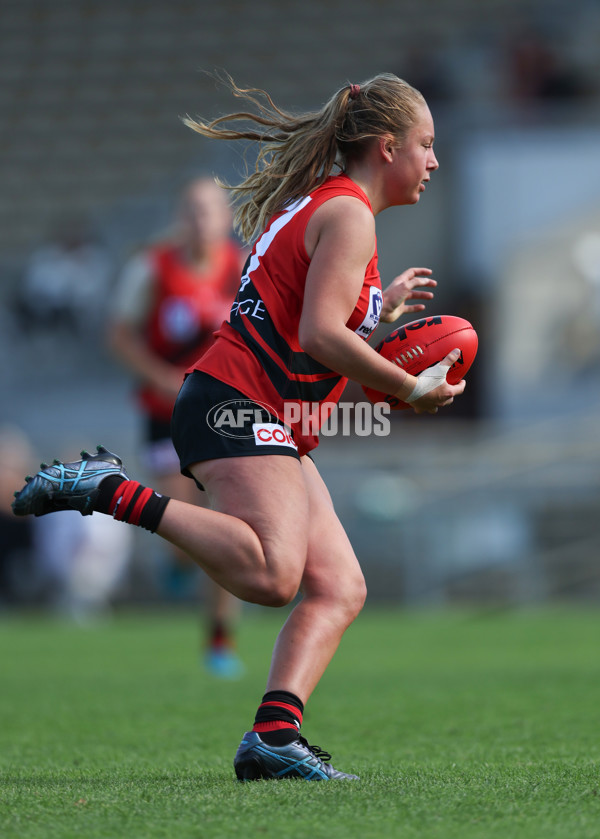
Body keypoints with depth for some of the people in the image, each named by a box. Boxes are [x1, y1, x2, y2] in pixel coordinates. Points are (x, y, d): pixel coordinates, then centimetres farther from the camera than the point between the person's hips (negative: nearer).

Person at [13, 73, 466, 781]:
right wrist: (413, 389, -10)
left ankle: (273, 735, -16)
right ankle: (114, 492, -19)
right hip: (237, 405, -11)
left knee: (340, 588, -3)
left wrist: (382, 308, 31)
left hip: (276, 431, 11)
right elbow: (320, 335, -19)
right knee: (272, 573, -30)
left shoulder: (319, 205, 25)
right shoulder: (349, 213, -6)